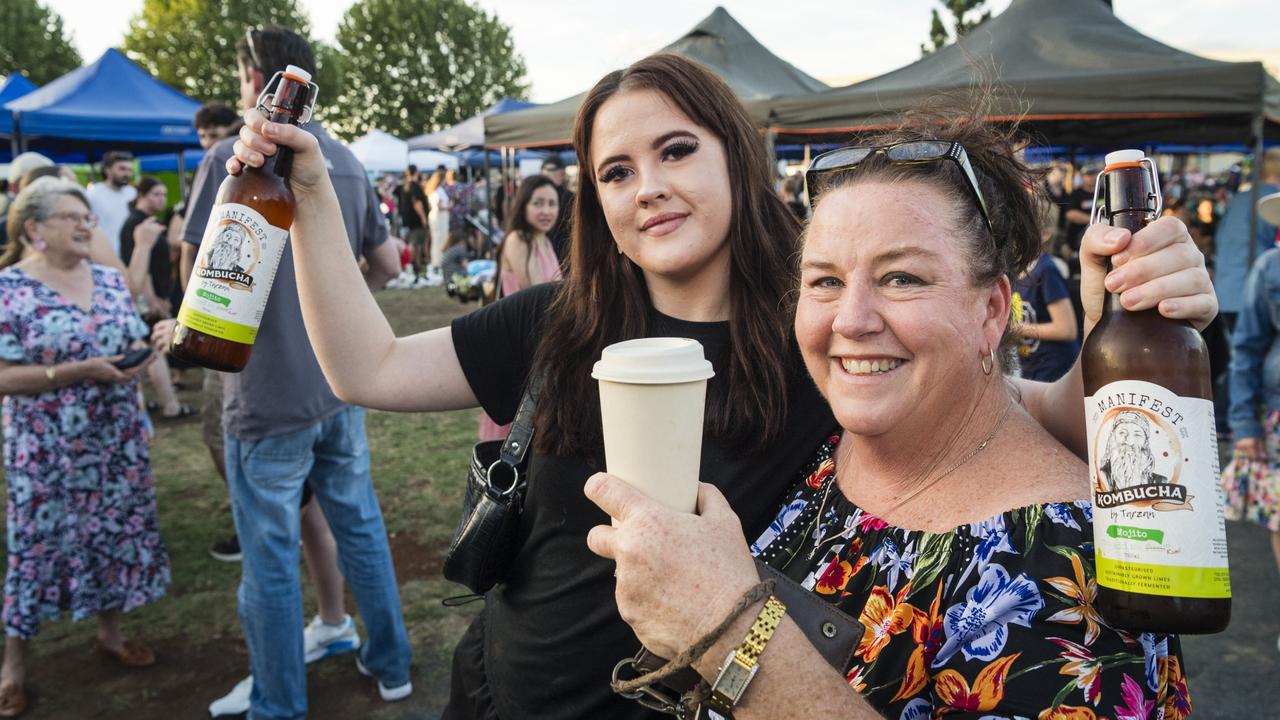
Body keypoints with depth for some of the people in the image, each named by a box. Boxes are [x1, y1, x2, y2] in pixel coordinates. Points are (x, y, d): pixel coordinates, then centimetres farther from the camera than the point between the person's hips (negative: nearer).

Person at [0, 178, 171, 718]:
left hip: (116, 440, 5)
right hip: (45, 448, -5)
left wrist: (138, 357, -9)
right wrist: (80, 371, -22)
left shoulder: (110, 280, 6)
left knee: (117, 532, 13)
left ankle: (110, 633, 31)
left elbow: (137, 344, 14)